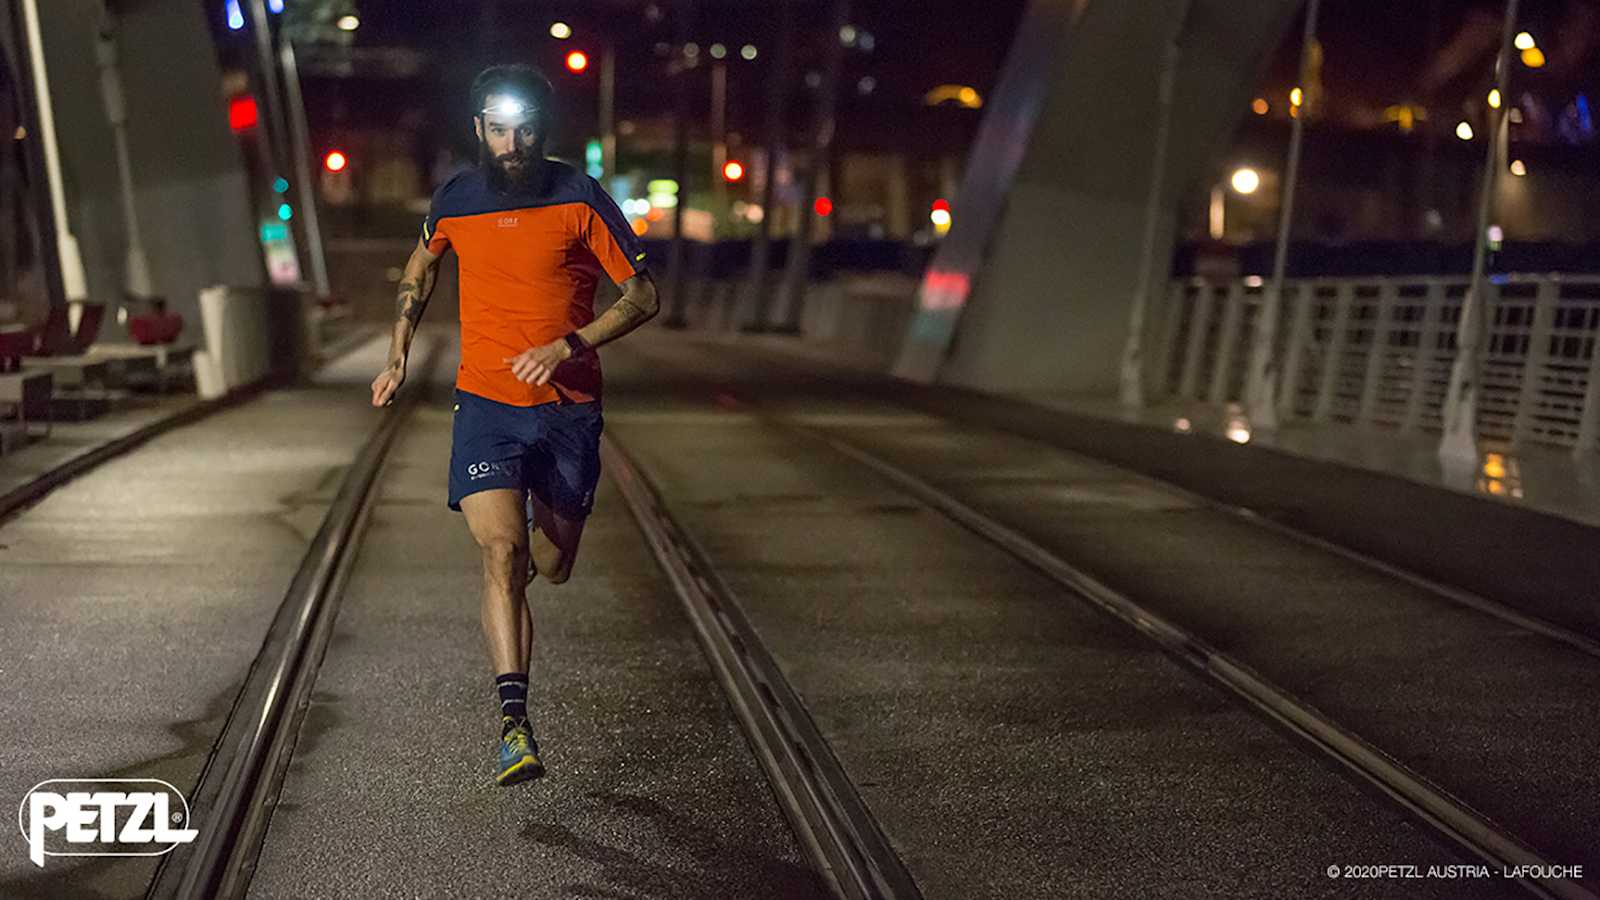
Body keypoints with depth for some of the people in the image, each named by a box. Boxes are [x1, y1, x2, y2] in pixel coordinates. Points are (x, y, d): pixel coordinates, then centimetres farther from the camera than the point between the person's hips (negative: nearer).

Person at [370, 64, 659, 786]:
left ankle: (542, 526, 51)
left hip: (569, 409, 0)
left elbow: (644, 296, -3)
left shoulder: (580, 198, -4)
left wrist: (569, 345, -16)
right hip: (485, 403, 0)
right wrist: (398, 353, 17)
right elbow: (419, 270, 25)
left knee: (552, 567, 12)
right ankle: (513, 721, -19)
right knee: (501, 553, -18)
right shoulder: (454, 201, 3)